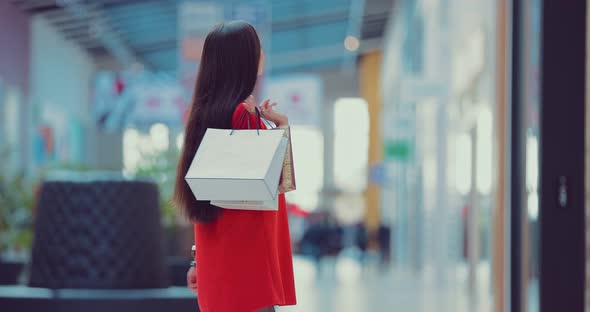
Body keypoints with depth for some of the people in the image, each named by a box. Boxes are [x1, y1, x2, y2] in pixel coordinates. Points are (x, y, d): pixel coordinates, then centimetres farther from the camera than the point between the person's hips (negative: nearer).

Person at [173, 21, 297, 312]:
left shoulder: (205, 111, 10)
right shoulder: (244, 113, -13)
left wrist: (199, 259, 18)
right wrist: (282, 125, -5)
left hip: (216, 249, 9)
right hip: (247, 248, -9)